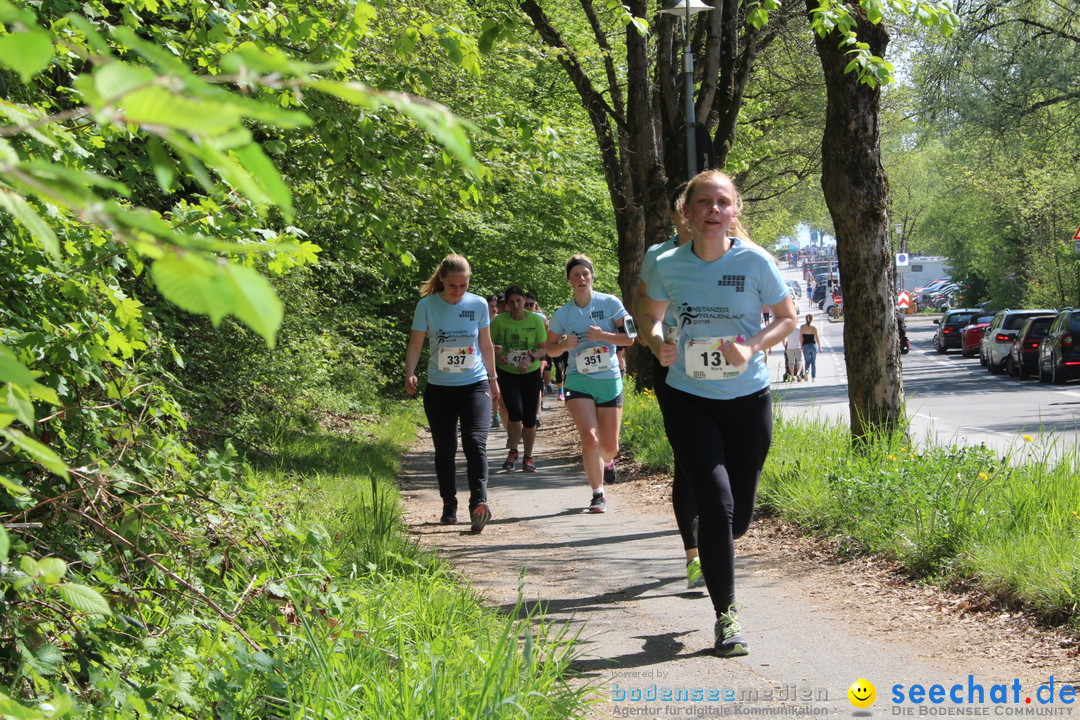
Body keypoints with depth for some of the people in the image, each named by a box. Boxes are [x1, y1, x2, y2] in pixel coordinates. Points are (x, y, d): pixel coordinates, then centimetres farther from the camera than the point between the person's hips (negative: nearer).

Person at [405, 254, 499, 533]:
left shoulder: (478, 305, 1)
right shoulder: (427, 306, -4)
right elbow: (415, 345, -2)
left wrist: (492, 378, 18)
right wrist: (410, 374, -18)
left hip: (475, 385, 0)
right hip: (439, 388, 0)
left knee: (475, 441, -17)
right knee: (445, 448, 6)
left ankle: (479, 502, -26)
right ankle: (449, 504, 21)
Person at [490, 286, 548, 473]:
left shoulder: (536, 320, -6)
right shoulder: (500, 320, -7)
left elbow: (544, 348, -2)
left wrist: (530, 358, -20)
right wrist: (497, 355, -17)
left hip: (531, 373, 1)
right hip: (507, 373, -1)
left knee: (529, 418, 3)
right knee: (515, 412, -18)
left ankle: (528, 457, 21)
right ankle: (513, 452, 5)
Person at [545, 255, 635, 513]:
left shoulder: (610, 304, -2)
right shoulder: (562, 314, 1)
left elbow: (629, 338, -2)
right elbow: (550, 349, 10)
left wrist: (603, 335, -18)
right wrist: (564, 344, -12)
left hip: (610, 380, 1)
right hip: (578, 381, -1)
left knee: (610, 447, 6)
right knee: (590, 438, -19)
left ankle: (601, 463, 44)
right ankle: (598, 493, -6)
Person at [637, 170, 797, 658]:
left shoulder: (755, 262, -9)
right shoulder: (668, 266, -5)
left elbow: (788, 318, 1)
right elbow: (650, 316, 12)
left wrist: (753, 347, -17)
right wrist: (657, 344, -11)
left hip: (748, 399, 1)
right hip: (689, 399, -1)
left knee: (739, 513, 8)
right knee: (715, 502, -14)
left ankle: (713, 554, 45)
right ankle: (726, 616, -2)